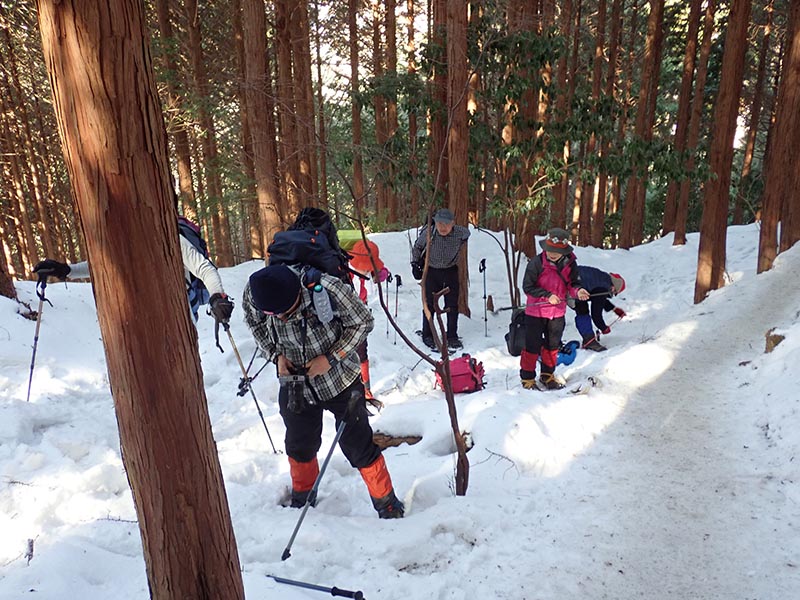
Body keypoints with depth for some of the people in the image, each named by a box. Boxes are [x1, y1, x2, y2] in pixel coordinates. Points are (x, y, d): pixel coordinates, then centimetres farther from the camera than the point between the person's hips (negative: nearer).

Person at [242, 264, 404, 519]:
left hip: (340, 381, -3)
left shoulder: (326, 288, -32)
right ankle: (302, 497, 48)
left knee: (358, 447, 4)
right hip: (295, 383, 4)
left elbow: (363, 322, -16)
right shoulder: (252, 294, -20)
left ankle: (386, 502, 27)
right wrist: (276, 355, -10)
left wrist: (332, 357, -23)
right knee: (299, 446, 20)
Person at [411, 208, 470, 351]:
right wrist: (415, 264, 2)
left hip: (451, 271, 2)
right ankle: (427, 335, 18)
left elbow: (468, 233, 8)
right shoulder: (428, 233, -21)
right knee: (429, 304, 3)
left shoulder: (460, 232, -18)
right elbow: (417, 247, -1)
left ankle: (452, 336, 17)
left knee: (452, 305, 4)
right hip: (431, 271, -1)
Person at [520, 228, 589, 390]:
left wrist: (578, 291, -21)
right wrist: (548, 296, -23)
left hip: (557, 313, 4)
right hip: (535, 312, -4)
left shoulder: (570, 264, -6)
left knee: (553, 346, 17)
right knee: (532, 346, 3)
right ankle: (527, 377, 18)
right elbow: (528, 287, -15)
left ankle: (547, 375, 35)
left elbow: (573, 284, 2)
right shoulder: (536, 262, -17)